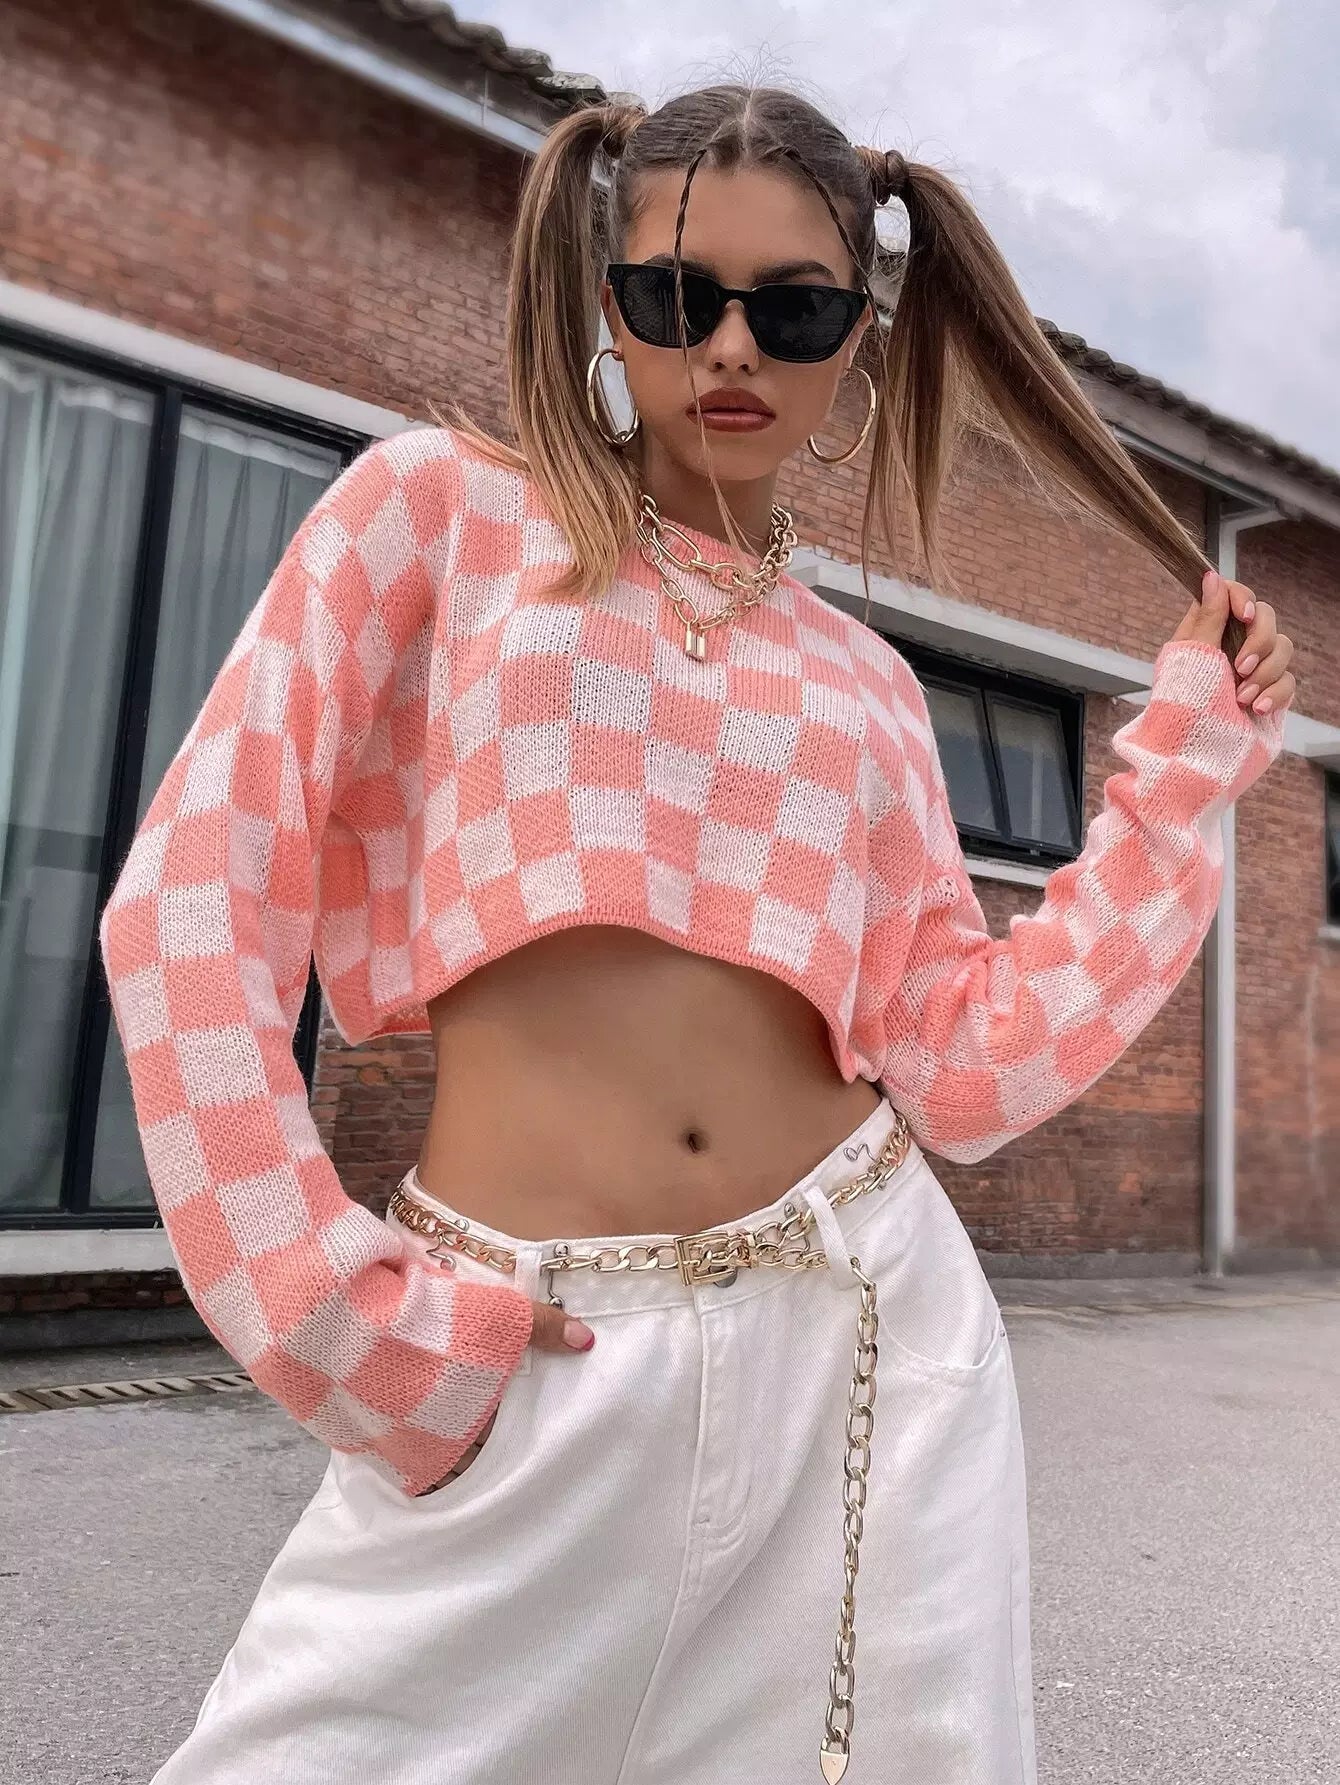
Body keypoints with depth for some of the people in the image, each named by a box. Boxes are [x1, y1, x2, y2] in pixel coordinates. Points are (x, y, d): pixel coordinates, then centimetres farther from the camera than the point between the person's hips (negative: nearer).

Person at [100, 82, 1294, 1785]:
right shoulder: (440, 502, 2)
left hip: (869, 1324, 4)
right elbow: (196, 895, -5)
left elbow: (971, 1072, 3)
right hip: (515, 1367, -3)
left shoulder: (862, 680, 11)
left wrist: (1184, 768, 6)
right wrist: (337, 1316, -9)